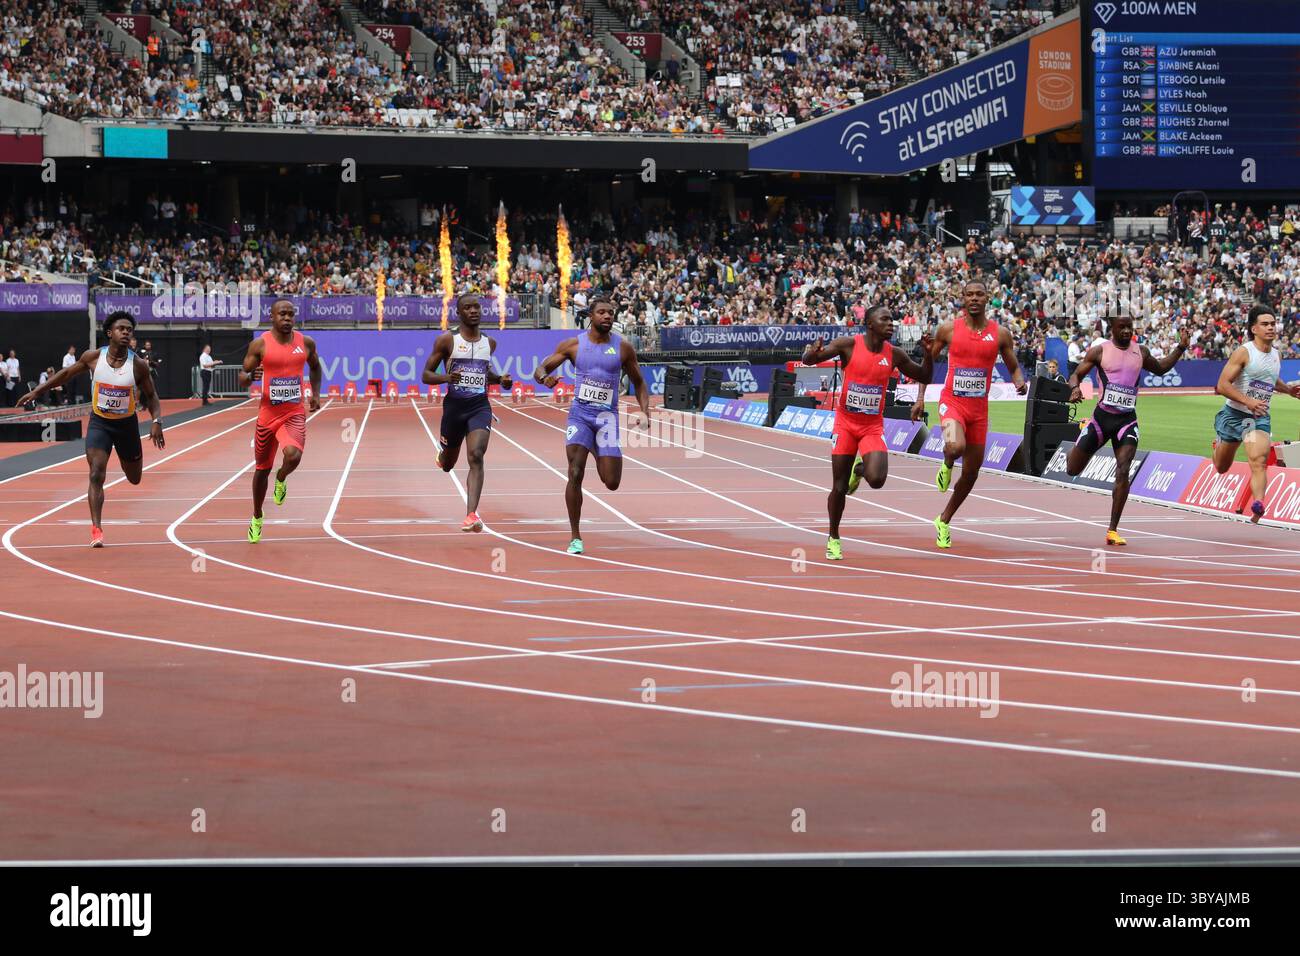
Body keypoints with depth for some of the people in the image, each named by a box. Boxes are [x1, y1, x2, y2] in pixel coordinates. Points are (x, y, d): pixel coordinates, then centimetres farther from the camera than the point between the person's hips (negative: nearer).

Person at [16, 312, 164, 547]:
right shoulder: (93, 357, -11)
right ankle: (96, 529, -16)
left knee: (134, 479, 17)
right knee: (96, 475, -18)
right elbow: (67, 373, 5)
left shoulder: (138, 365, -13)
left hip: (127, 424, 1)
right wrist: (36, 391, 6)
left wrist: (156, 421, -16)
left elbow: (151, 396, 0)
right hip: (99, 423, -1)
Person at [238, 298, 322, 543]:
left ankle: (281, 480, 9)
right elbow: (243, 375, -1)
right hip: (267, 413, 0)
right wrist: (245, 378, -25)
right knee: (262, 468, 13)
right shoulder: (260, 344, -6)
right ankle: (257, 517, 36)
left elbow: (315, 368, 21)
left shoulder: (306, 342, 1)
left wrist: (316, 394, 11)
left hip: (294, 414, 0)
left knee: (293, 456, -28)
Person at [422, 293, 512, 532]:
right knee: (447, 465, 15)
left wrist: (500, 380, 6)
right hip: (454, 406, -1)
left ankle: (471, 515, -27)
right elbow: (426, 375, -3)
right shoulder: (447, 340, -5)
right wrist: (447, 378, -23)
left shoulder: (489, 343, 8)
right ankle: (442, 453, 56)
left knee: (476, 456, -21)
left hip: (480, 406, 1)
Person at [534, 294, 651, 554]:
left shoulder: (623, 348, 2)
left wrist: (645, 412, -2)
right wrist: (545, 378, -20)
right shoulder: (573, 345, 0)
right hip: (580, 413, -1)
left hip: (608, 416, 1)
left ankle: (599, 453, 36)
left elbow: (638, 383, 13)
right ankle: (575, 537, -5)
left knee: (612, 483, -3)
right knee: (575, 474, -16)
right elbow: (540, 370, 4)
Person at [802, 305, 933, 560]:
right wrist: (812, 353, -32)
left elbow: (924, 377, 12)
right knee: (839, 487, 1)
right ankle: (833, 538, 22)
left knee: (876, 480, -21)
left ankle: (860, 468, 16)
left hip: (873, 427, 1)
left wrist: (928, 353, -7)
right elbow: (807, 360, -8)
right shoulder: (849, 344, -9)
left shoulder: (894, 355, -1)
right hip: (845, 424, -1)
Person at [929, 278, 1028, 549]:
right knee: (955, 447, -34)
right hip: (952, 402, -3)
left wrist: (1020, 382, -14)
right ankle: (946, 466, 4)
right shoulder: (948, 329, -3)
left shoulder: (1000, 334, 1)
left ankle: (944, 521, 31)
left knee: (971, 472, 10)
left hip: (979, 408, 3)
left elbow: (1013, 367, 10)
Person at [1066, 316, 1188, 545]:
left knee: (1123, 473, -16)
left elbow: (1160, 368, 25)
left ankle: (1113, 531, -9)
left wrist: (1181, 348, 14)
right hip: (1102, 416, -1)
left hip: (1127, 420, 1)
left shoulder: (1141, 352, 8)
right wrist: (1075, 388, -22)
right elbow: (1076, 374, 1)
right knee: (1072, 470, 4)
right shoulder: (1099, 351, -3)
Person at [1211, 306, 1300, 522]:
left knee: (1259, 461, -23)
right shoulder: (1244, 352, -12)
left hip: (1260, 417, 3)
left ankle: (1257, 509, -39)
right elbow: (1222, 385, -18)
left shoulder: (1276, 355, 9)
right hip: (1234, 414, -3)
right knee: (1220, 468, 14)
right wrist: (1248, 401, -28)